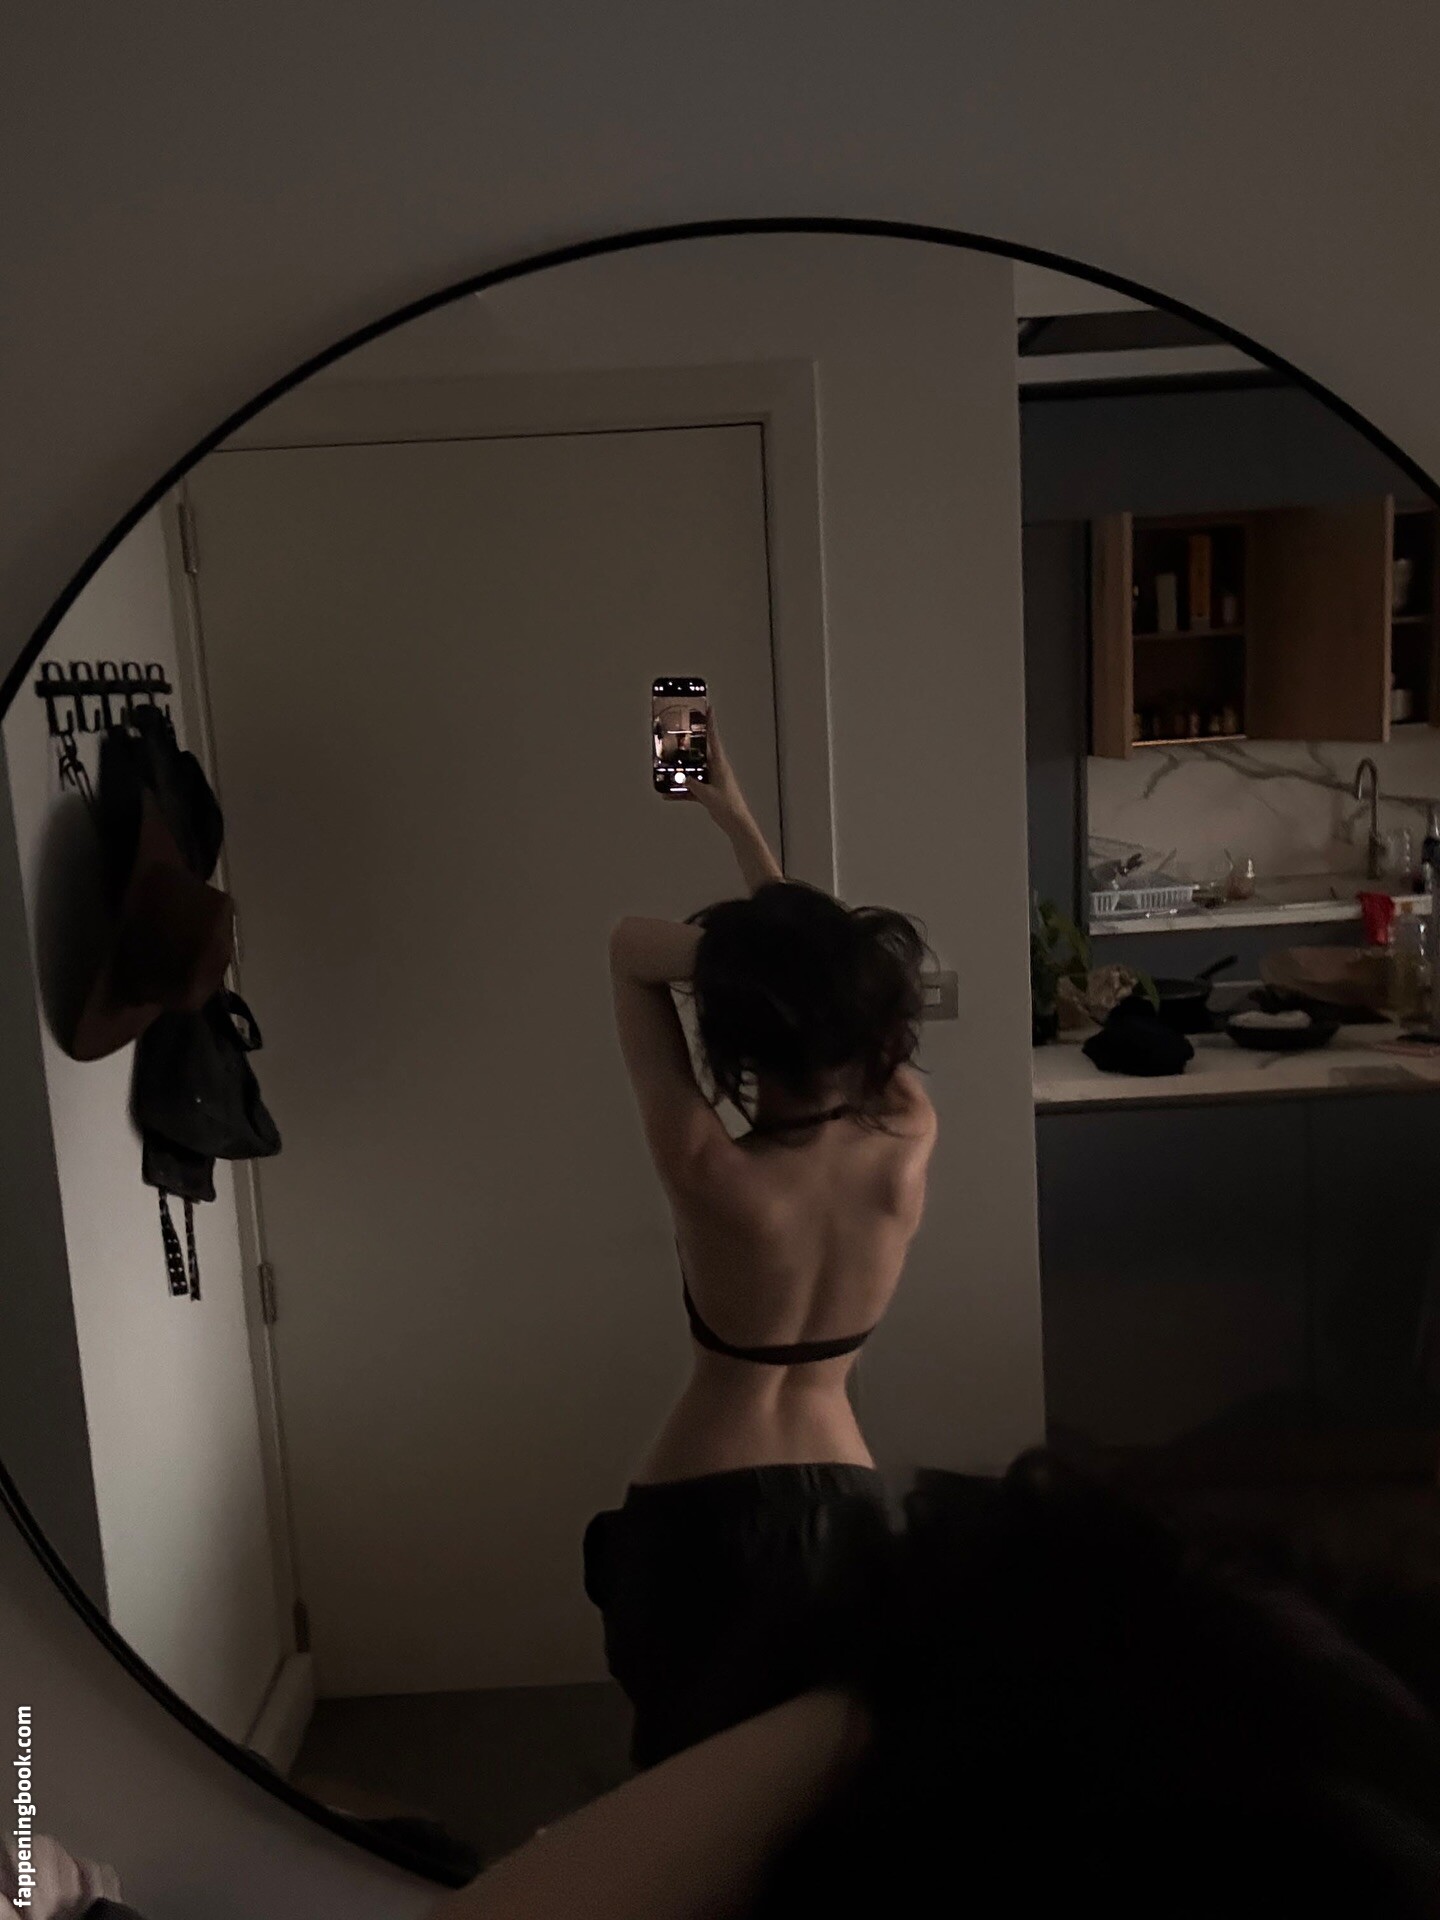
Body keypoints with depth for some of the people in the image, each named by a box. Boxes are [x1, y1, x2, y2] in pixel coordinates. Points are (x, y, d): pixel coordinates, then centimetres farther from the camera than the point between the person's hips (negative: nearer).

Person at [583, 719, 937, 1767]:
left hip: (702, 1520, -3)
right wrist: (740, 821, 8)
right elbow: (832, 978, 1)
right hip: (846, 1512, 4)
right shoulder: (909, 1144, -14)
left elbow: (634, 947, -14)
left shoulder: (710, 1176, -25)